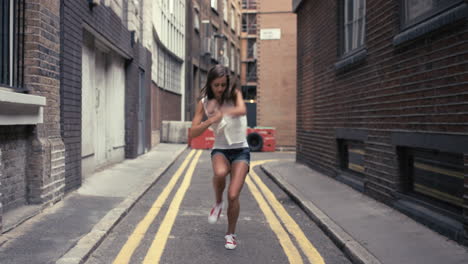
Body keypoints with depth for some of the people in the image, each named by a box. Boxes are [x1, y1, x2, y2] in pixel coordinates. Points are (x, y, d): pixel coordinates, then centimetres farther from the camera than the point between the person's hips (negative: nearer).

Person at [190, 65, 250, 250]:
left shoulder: (234, 94, -6)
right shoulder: (204, 103, -2)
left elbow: (242, 110, -29)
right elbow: (193, 133, -7)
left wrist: (220, 111, -42)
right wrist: (210, 120, -24)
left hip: (240, 151, -1)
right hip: (220, 150, 1)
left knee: (233, 195, -12)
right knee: (220, 172, -36)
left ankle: (231, 234, 13)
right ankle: (218, 203, -5)